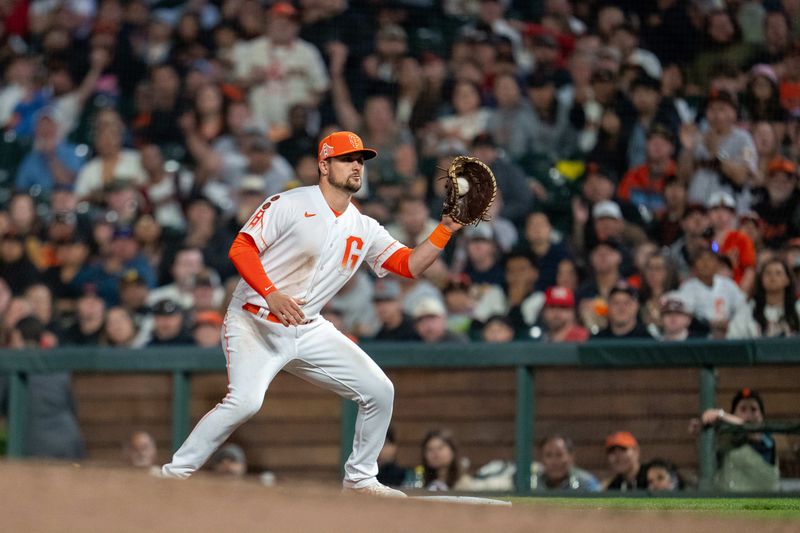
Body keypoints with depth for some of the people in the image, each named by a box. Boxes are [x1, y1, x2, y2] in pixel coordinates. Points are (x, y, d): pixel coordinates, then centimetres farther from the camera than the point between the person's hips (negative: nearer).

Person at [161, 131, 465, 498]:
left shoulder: (365, 230, 11)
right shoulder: (290, 205, -8)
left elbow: (410, 264, 9)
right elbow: (241, 248, -14)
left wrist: (445, 230, -5)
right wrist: (272, 294, -27)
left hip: (308, 331, 7)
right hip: (254, 324, -7)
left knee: (379, 391, 0)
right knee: (245, 400, -30)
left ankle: (359, 478, 16)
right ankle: (176, 473, -18)